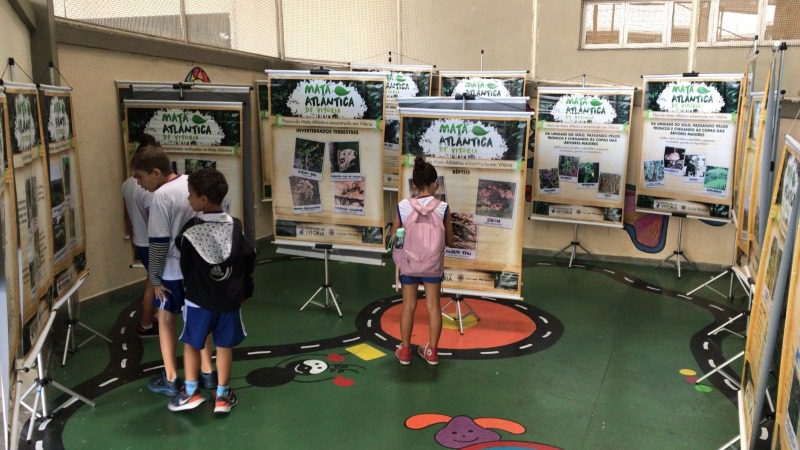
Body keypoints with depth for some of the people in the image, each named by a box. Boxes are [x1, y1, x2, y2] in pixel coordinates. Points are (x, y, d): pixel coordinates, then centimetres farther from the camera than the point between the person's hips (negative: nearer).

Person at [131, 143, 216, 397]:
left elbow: (158, 243, -19)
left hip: (174, 270, -6)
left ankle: (170, 379, 18)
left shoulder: (162, 196, -21)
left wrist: (154, 278, -8)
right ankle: (207, 373, 27)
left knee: (166, 319, 12)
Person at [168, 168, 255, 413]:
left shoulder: (190, 229, -12)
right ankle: (222, 395, 20)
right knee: (224, 346, 12)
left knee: (191, 344, 15)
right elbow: (249, 258, -1)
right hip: (230, 299, 2)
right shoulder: (235, 227, -7)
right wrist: (245, 289, 12)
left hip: (198, 298, -2)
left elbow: (185, 266, -1)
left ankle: (190, 392, 23)